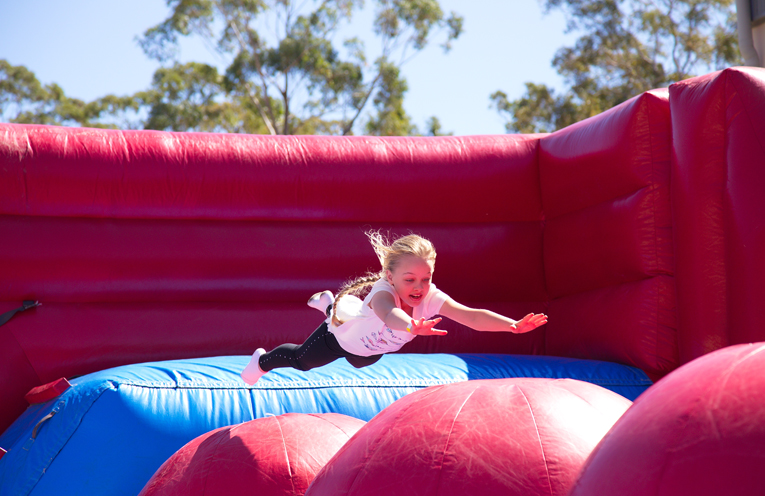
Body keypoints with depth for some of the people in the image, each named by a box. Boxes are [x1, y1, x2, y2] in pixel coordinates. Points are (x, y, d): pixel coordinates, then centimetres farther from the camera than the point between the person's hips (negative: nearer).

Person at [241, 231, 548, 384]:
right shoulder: (383, 293, -50)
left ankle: (329, 304, 63)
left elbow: (472, 316, -50)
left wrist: (513, 325, -64)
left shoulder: (431, 299, -38)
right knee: (302, 361, 19)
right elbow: (390, 315, -74)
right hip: (343, 330, -5)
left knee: (359, 362, 40)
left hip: (370, 347, 6)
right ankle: (263, 360, 52)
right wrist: (413, 326, -96)